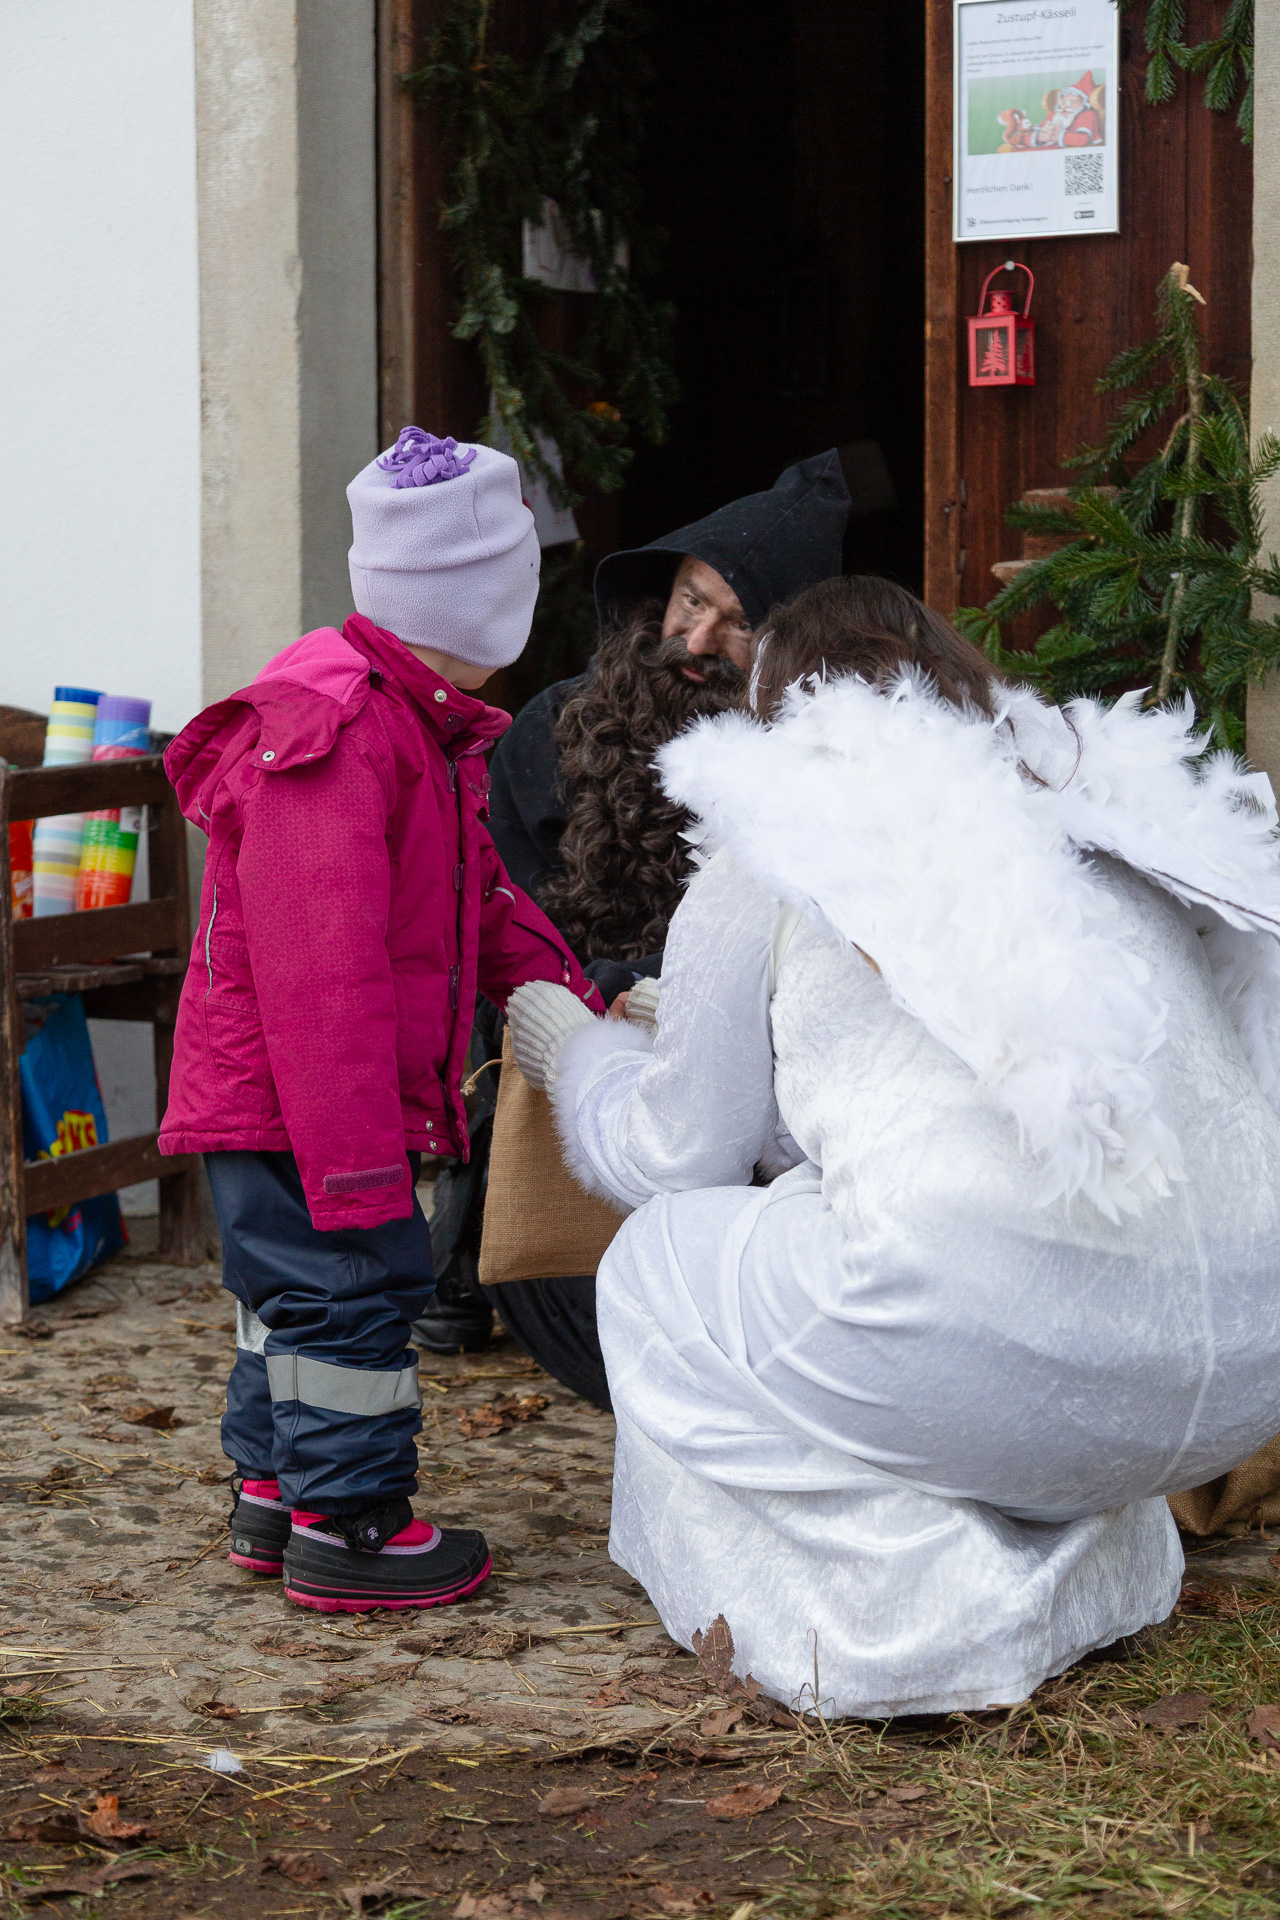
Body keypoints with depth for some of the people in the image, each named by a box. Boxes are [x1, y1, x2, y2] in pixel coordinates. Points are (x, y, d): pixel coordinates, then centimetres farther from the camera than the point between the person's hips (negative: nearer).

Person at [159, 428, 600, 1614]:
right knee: (353, 1286, -6)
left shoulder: (414, 727, 12)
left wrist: (576, 1011, 18)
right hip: (289, 1101, -11)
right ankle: (346, 1526, 2)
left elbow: (477, 895, 24)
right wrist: (357, 1158, -28)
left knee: (289, 1287, 18)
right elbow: (322, 970, -28)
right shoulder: (336, 735, -24)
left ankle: (273, 1491, 30)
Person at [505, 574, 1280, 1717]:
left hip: (996, 1342, -7)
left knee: (663, 1260, 18)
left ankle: (912, 1616, 4)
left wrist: (578, 1055, 40)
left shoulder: (778, 839, 9)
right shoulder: (1118, 813, 24)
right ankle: (1084, 1569, 19)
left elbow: (679, 1153, 16)